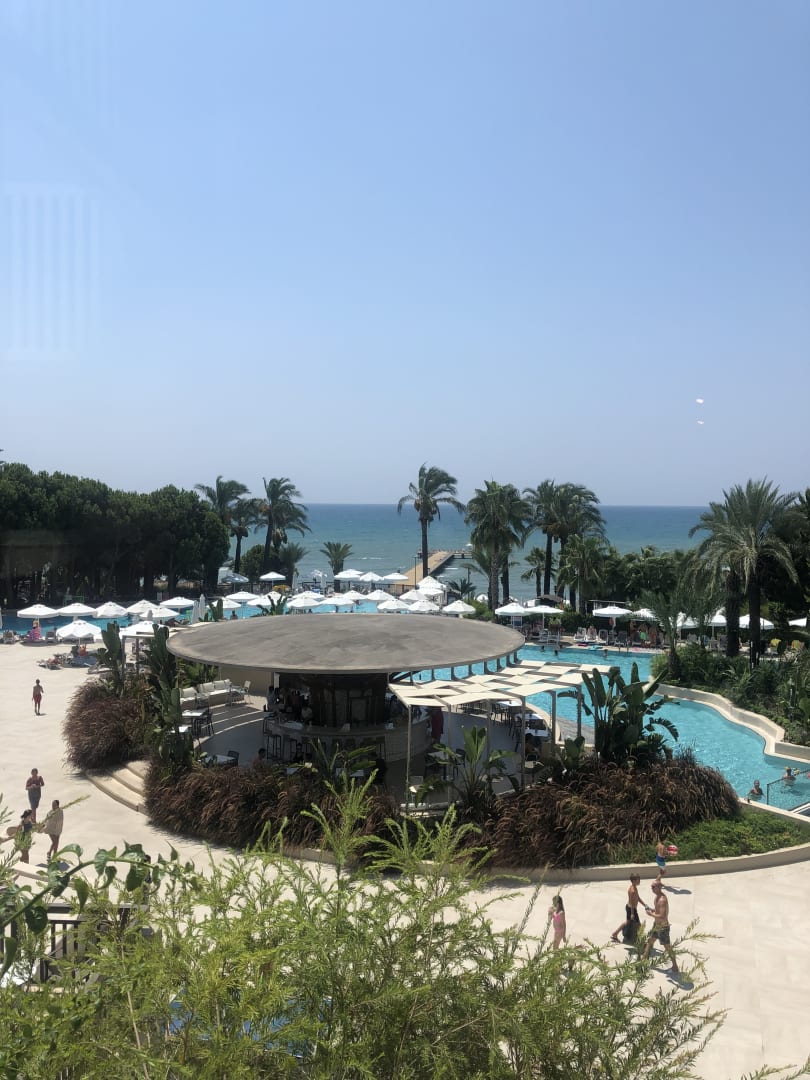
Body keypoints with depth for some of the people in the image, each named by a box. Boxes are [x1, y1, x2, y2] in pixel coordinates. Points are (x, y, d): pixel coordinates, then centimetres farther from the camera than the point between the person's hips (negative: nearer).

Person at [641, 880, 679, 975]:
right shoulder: (657, 896, 1)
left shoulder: (662, 900, -29)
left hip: (663, 927, -10)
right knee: (649, 940, 23)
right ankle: (643, 958, 41)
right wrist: (652, 909, 0)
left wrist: (651, 914, -22)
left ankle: (675, 968, 16)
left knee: (667, 947, 3)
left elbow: (662, 916, -34)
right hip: (657, 925, 10)